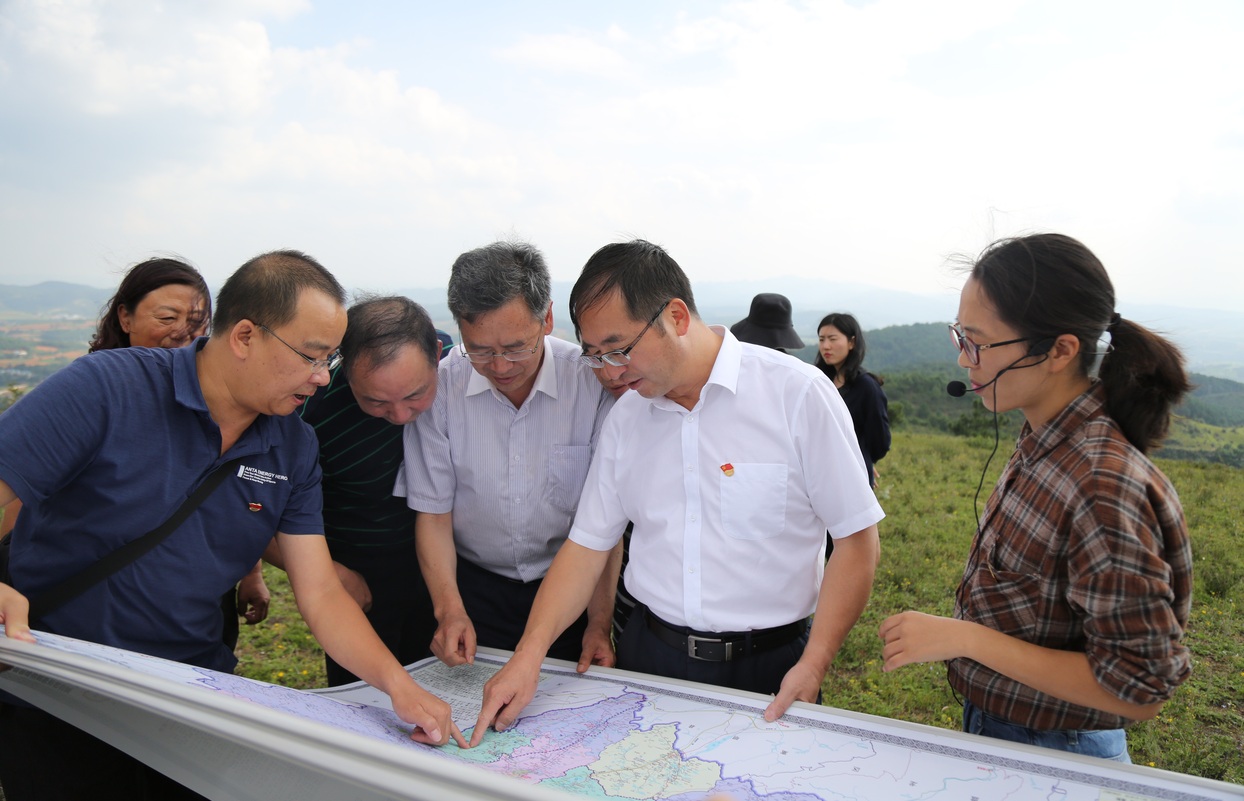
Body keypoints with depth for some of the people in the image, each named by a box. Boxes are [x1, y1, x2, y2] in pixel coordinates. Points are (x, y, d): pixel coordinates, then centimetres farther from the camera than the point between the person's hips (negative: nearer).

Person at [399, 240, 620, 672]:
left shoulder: (593, 381, -15)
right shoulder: (438, 388, -11)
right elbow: (433, 512, -5)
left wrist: (600, 623, -13)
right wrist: (449, 608, -17)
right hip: (475, 586, 1)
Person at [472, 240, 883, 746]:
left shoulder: (798, 394, -12)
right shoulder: (625, 416, 3)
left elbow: (856, 538, -10)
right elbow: (587, 545, 4)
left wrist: (813, 665, -15)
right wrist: (529, 656, -6)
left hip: (766, 666, -3)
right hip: (649, 656, 4)